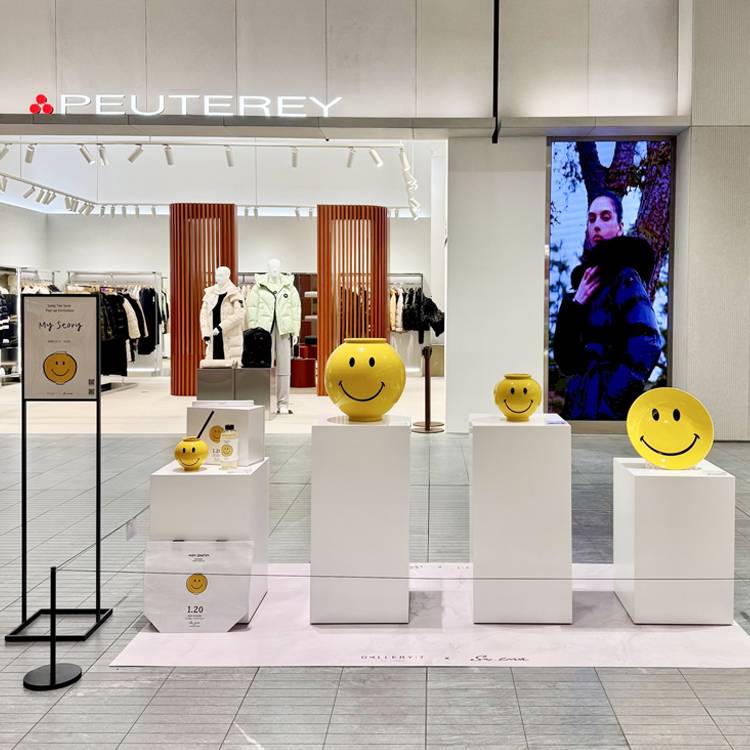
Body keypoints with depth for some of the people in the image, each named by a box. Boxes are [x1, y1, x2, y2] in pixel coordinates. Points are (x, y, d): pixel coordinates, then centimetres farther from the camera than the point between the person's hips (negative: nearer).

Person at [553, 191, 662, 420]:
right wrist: (574, 304, 1)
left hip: (609, 410, -7)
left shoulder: (625, 277, -3)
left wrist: (612, 395, -18)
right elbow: (563, 360, 12)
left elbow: (647, 345, -17)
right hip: (579, 406, 7)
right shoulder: (586, 282, 17)